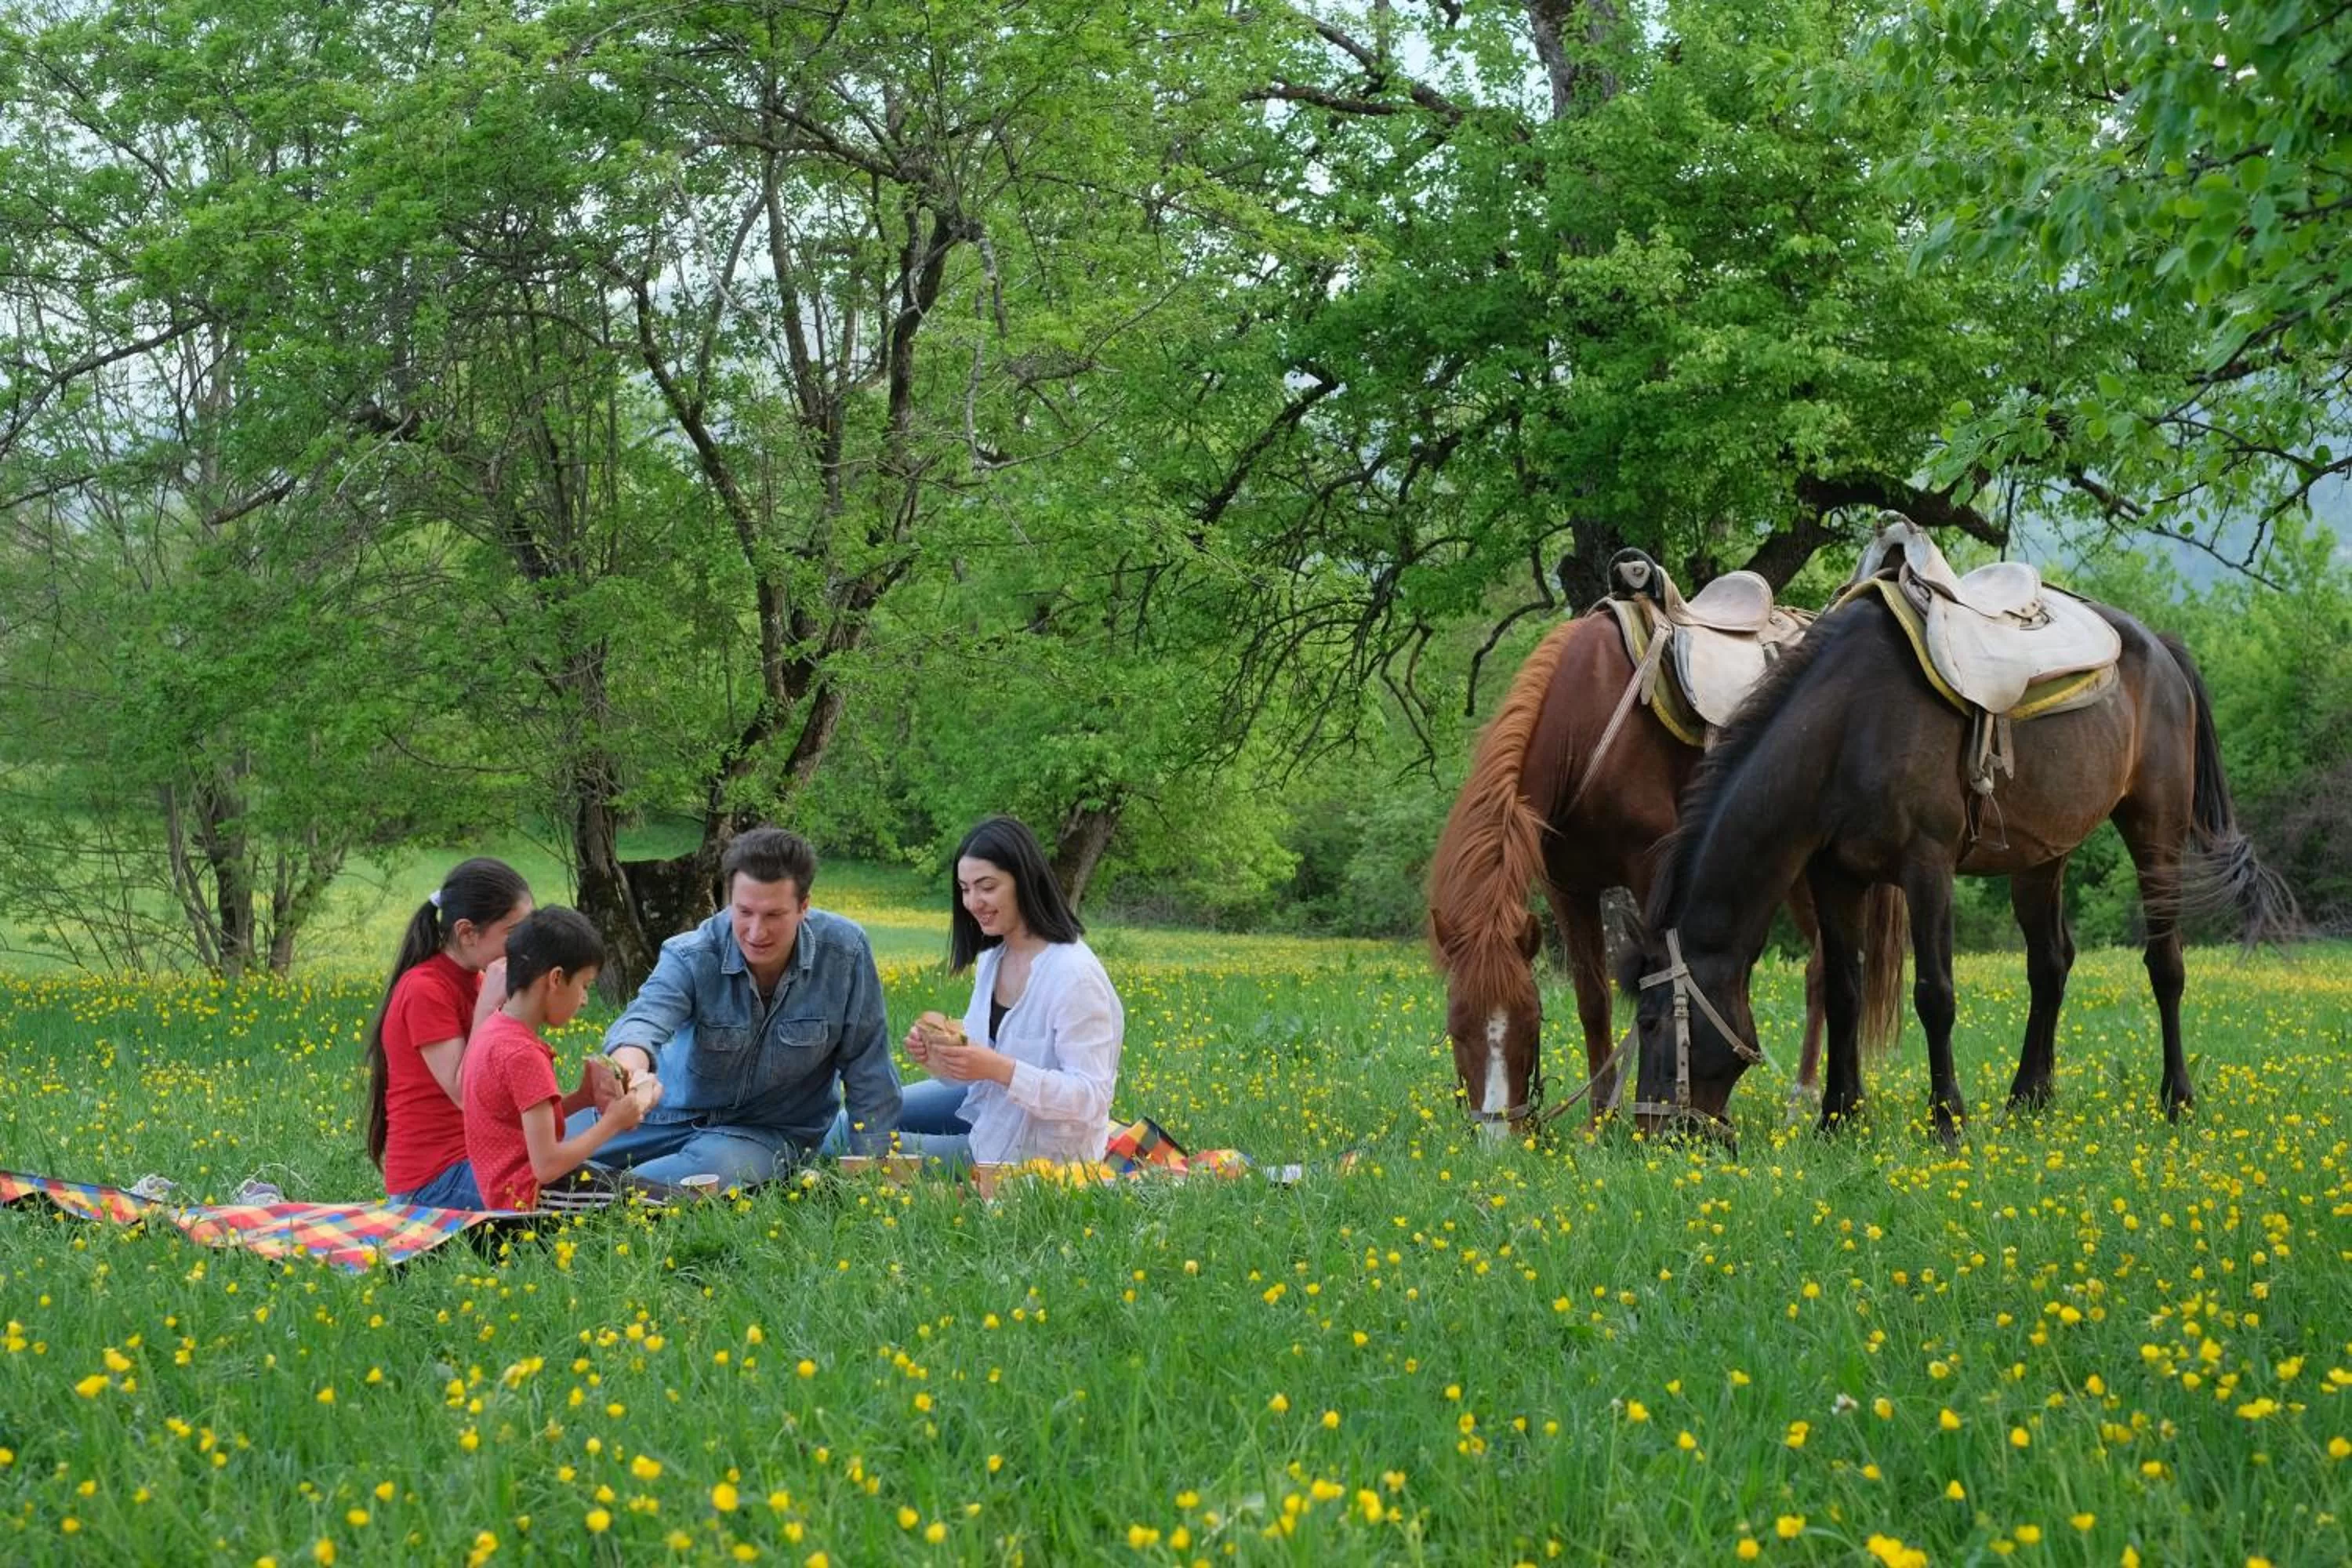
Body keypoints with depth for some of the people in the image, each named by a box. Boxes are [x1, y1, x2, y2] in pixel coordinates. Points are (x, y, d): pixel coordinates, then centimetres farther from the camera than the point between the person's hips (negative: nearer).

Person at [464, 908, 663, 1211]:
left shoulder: (493, 1029, 9)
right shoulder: (522, 1054, -19)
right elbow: (547, 1166, -21)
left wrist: (581, 1098, 8)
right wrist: (612, 1123, -9)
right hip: (530, 1200, -10)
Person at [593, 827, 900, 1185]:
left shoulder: (845, 951, -17)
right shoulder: (691, 957, -19)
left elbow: (868, 1071, -8)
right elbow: (647, 1017, -39)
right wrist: (628, 1067, -64)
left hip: (773, 1130, -1)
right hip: (677, 1113, 1)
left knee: (721, 1165, -36)